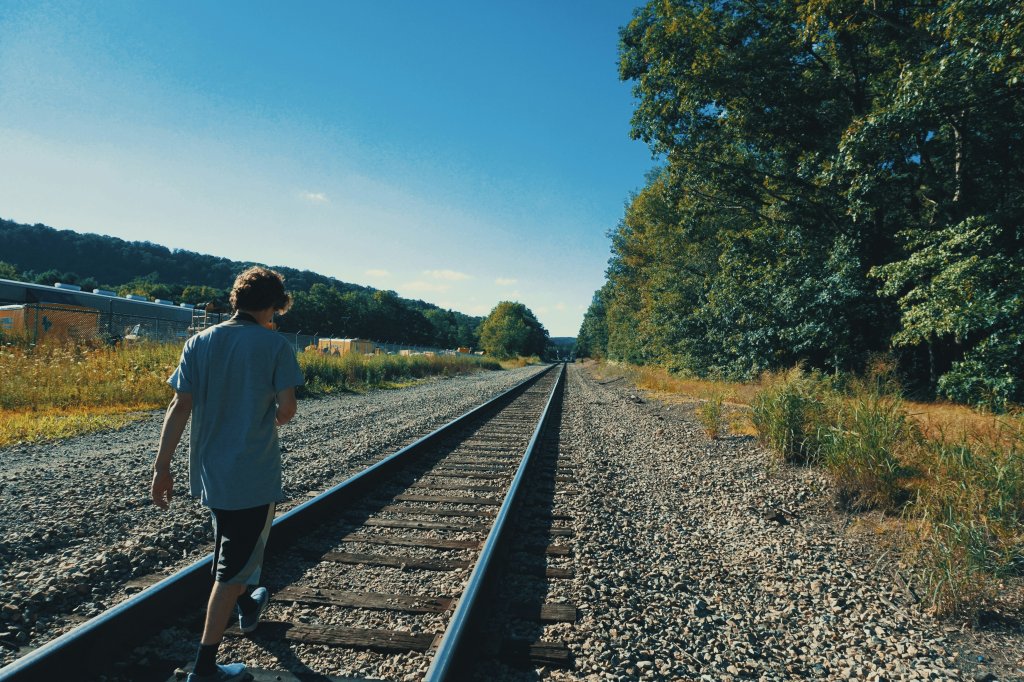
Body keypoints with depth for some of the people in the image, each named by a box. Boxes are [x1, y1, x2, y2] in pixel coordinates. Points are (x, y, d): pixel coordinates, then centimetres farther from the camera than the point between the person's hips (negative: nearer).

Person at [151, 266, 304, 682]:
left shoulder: (199, 343, 1)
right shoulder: (275, 344, -11)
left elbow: (179, 407, -3)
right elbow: (287, 408, -15)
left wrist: (162, 466, 1)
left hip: (209, 472, 6)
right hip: (254, 475, -5)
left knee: (230, 548, 28)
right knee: (233, 566, 7)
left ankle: (247, 608, 50)